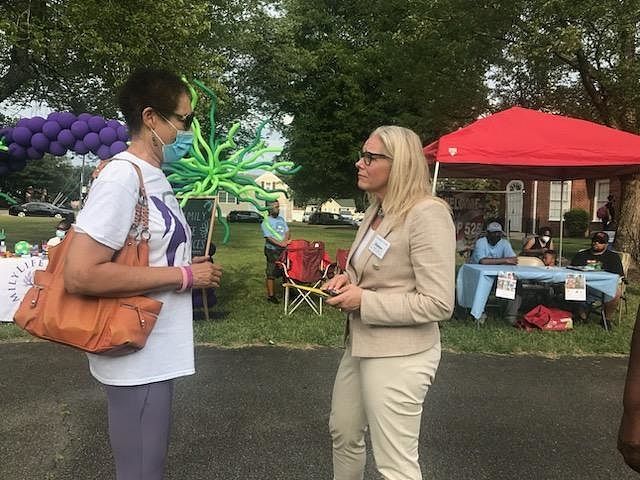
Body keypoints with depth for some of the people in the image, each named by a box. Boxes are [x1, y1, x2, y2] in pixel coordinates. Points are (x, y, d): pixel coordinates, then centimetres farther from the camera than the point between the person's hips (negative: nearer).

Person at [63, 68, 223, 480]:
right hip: (138, 358, -9)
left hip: (156, 354, 9)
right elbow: (80, 275, -27)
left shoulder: (154, 177, 8)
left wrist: (189, 267, 4)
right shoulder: (122, 176, -20)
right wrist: (183, 275, -22)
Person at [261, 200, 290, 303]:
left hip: (284, 249, 6)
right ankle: (270, 295, 6)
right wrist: (280, 244, -28)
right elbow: (268, 237, -17)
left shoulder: (281, 219, 13)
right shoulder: (266, 222, -8)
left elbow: (287, 231, 7)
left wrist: (285, 241, -14)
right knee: (271, 273, -1)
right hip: (272, 250, -6)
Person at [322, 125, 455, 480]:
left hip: (398, 355, -9)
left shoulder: (427, 214, -20)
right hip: (360, 345, 9)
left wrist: (363, 301, -22)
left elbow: (438, 304, -23)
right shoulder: (376, 211, 8)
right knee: (343, 432, 26)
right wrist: (347, 279, 0)